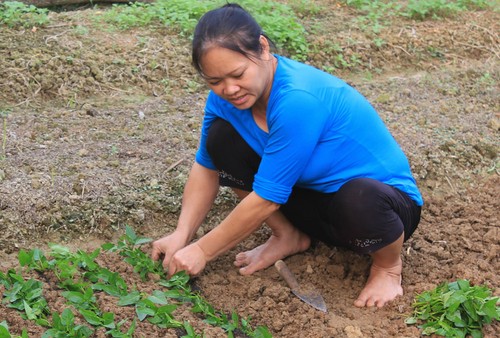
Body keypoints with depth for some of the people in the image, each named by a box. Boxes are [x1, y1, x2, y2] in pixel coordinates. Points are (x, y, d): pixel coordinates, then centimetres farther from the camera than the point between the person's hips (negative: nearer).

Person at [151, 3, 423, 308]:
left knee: (359, 199, -43)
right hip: (315, 197, 6)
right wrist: (182, 235, -13)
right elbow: (207, 167, 0)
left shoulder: (298, 100, -33)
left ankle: (388, 265, -6)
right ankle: (289, 237, 8)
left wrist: (202, 251, -19)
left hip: (385, 199, -6)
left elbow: (266, 199, -28)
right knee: (221, 137, -9)